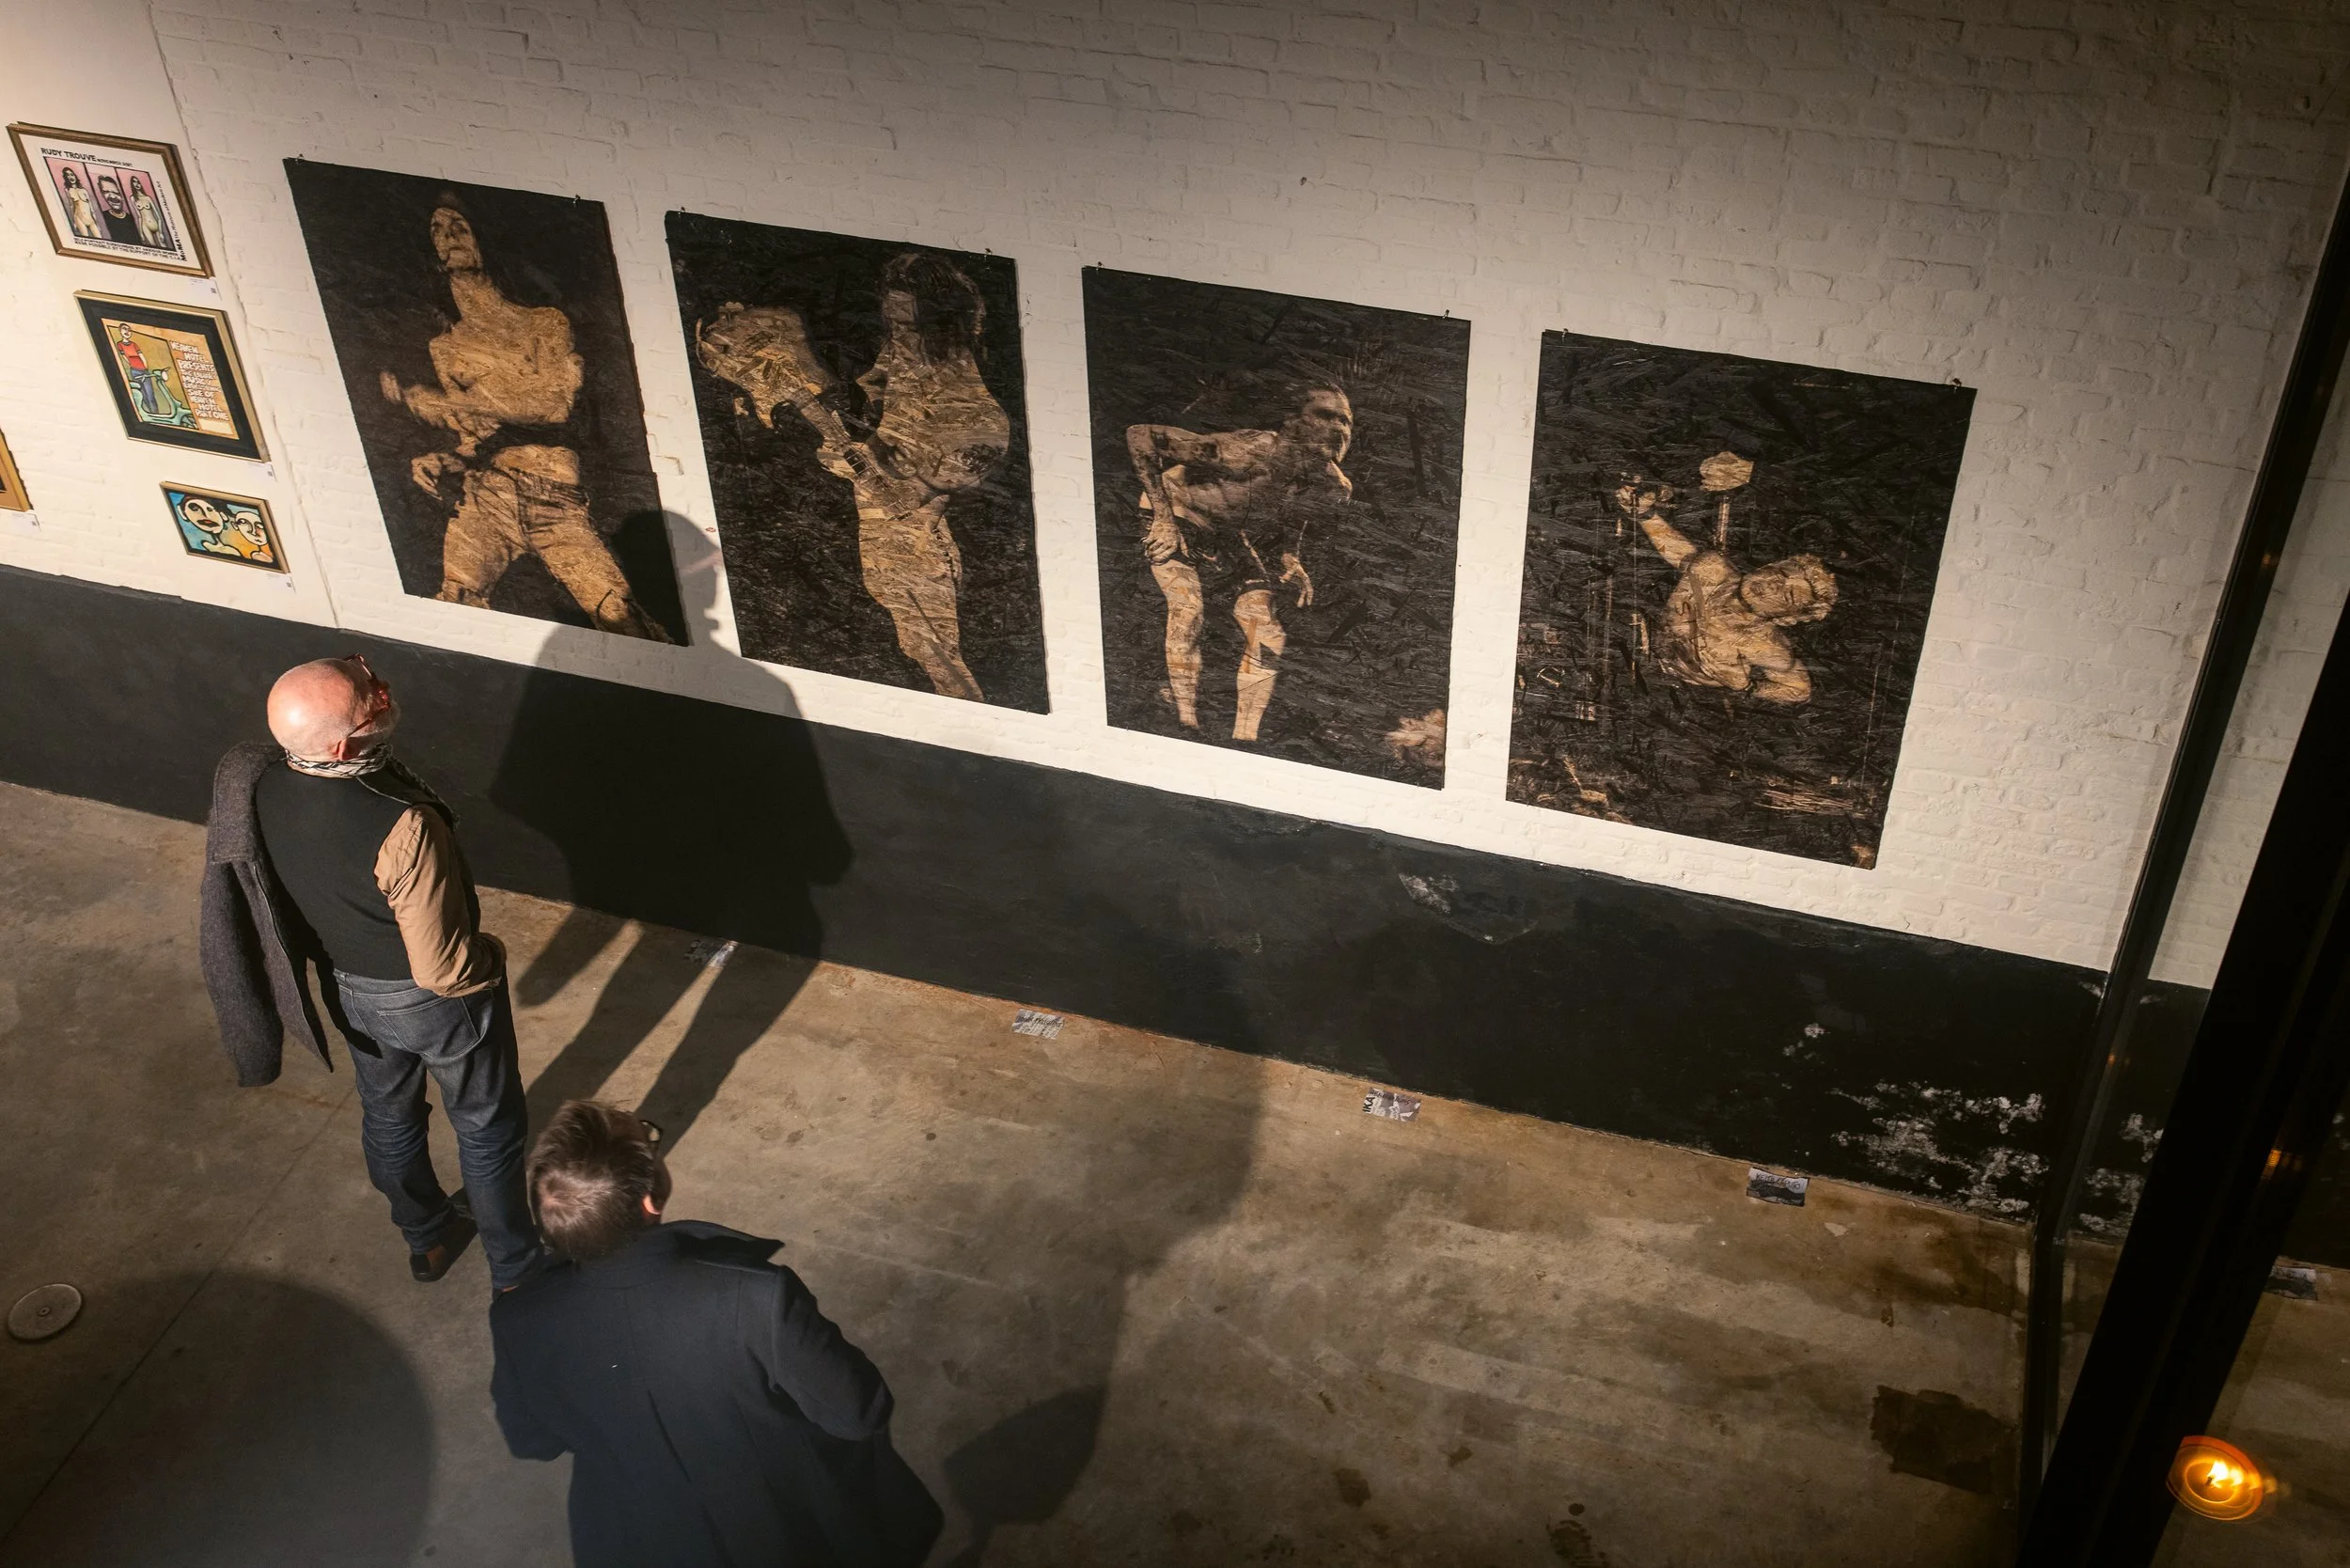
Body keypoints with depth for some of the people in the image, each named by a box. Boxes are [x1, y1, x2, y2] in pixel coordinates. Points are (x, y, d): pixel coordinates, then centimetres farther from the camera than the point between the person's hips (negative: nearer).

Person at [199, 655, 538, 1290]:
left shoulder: (256, 790, -21)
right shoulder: (402, 830, -41)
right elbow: (444, 970, -31)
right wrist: (489, 958, -8)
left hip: (349, 992, 6)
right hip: (432, 1001, -6)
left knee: (388, 1116, 30)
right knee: (487, 1128, 20)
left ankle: (427, 1239, 55)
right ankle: (514, 1268, 42)